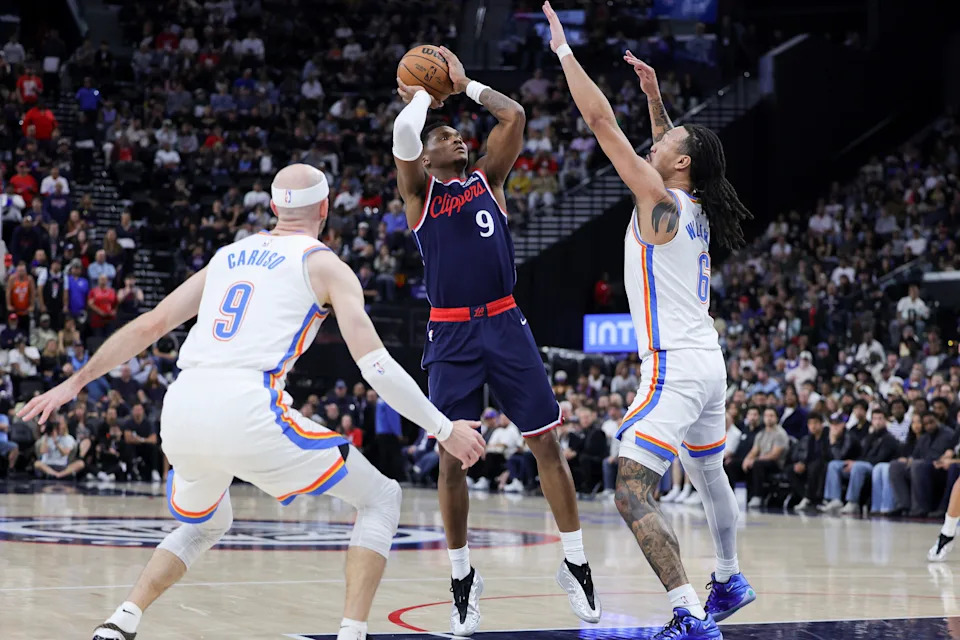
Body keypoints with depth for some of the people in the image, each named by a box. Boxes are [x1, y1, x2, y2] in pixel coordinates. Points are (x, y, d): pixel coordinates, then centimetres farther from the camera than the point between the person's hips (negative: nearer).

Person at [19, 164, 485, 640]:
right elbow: (375, 365, 0)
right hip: (245, 409, -6)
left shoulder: (228, 256, 25)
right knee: (381, 499, 10)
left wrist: (75, 382, 34)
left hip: (181, 408, 6)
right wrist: (445, 430, 6)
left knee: (204, 525, 34)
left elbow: (149, 326, 26)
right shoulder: (324, 264, 10)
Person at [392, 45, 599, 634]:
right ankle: (463, 575, 13)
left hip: (505, 325, 2)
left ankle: (575, 562, 9)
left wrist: (464, 83, 13)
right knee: (452, 458, -1)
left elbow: (514, 115, 4)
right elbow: (403, 135, -11)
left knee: (547, 442, 0)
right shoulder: (419, 190, 8)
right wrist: (423, 96, 6)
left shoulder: (489, 178, 14)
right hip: (451, 335, -2)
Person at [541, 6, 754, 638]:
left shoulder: (659, 201, -13)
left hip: (675, 369, -10)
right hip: (708, 363, 10)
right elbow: (675, 147, 32)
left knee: (633, 491, -15)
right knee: (709, 473, 29)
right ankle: (730, 582, 49)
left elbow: (602, 120, -14)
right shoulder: (695, 208, 9)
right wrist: (654, 94, 27)